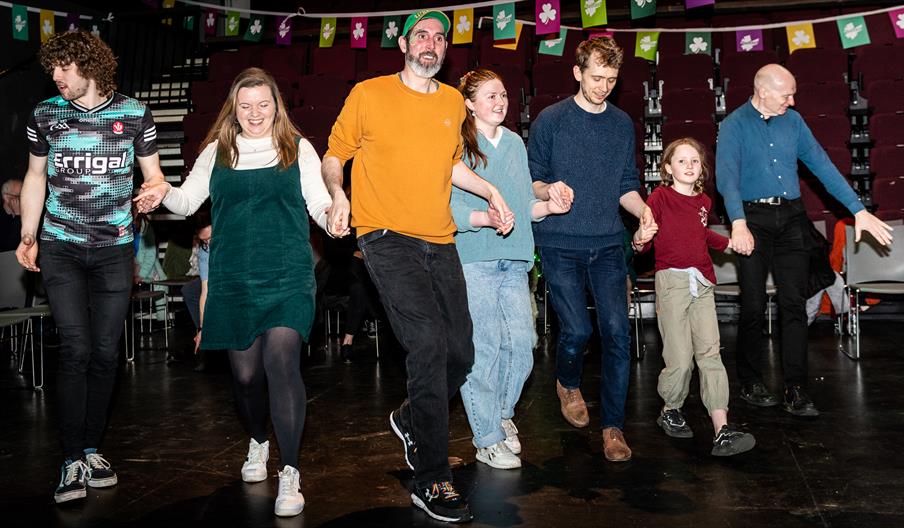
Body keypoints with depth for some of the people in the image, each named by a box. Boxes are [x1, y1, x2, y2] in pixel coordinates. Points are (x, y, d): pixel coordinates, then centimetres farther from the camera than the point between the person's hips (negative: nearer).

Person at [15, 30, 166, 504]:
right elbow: (35, 177, 14)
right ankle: (73, 460, 0)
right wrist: (27, 236, 4)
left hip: (114, 249, 0)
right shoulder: (45, 114, 6)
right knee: (75, 350, -9)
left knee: (105, 352, 3)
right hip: (60, 249, 0)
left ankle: (92, 448, 18)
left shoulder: (134, 114, 2)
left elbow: (153, 175, 8)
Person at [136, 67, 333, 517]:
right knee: (245, 373, 8)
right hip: (233, 279, 3)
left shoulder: (298, 148, 9)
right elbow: (188, 200, 9)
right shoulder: (217, 152, 13)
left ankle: (289, 474, -9)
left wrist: (334, 216, -15)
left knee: (281, 360, -18)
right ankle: (258, 442, 38)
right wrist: (165, 194, -12)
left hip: (288, 277, -2)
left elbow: (320, 204, 6)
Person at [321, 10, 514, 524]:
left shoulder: (454, 102, 14)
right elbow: (333, 156, 6)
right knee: (429, 342, -20)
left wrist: (492, 192, 17)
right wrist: (337, 193, -13)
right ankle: (432, 480, -8)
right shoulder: (369, 94, 0)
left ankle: (410, 420, 37)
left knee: (461, 354, 6)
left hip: (440, 241, 6)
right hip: (387, 238, -6)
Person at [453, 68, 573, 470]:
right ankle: (488, 440, 9)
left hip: (514, 259, 6)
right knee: (483, 347, -5)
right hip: (473, 259, -6)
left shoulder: (515, 143, 19)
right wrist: (484, 218, -22)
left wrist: (549, 206, 2)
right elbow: (446, 206, -9)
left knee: (522, 342, 2)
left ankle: (501, 415, 28)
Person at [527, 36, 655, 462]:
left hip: (608, 243, 3)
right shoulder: (550, 120, 1)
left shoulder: (622, 124, 13)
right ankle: (568, 384, 28)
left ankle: (613, 426, 9)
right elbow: (530, 179, 4)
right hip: (560, 244, -3)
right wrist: (548, 190, -18)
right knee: (577, 329, -7)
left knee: (616, 331, -4)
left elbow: (626, 184, 16)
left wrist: (642, 209, -4)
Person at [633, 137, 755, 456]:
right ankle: (671, 411, 22)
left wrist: (728, 243, 26)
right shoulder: (660, 197, -3)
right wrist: (640, 239, -28)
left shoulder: (704, 202, 14)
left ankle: (722, 431, -5)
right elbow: (643, 244, -6)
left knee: (710, 353, -2)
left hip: (702, 282, 5)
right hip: (672, 280, -5)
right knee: (680, 358, -5)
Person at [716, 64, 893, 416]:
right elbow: (726, 176, -17)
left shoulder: (793, 121, 11)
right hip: (753, 218, -4)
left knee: (795, 304, 0)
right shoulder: (734, 125, -4)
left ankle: (796, 390, 5)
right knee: (754, 306, 0)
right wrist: (739, 224, -32)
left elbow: (822, 166, 9)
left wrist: (858, 210, 3)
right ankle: (750, 383, 17)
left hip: (791, 217, 4)